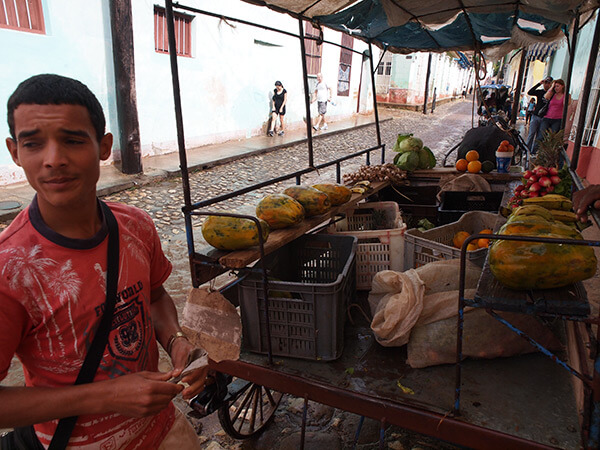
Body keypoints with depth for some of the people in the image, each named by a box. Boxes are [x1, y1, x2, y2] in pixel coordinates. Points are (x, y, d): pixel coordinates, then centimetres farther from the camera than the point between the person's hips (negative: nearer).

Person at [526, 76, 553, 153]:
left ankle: (533, 151, 8)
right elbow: (529, 92, -9)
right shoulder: (539, 92, 7)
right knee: (531, 134, -2)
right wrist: (539, 84, -11)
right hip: (535, 116, 1)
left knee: (539, 136, 2)